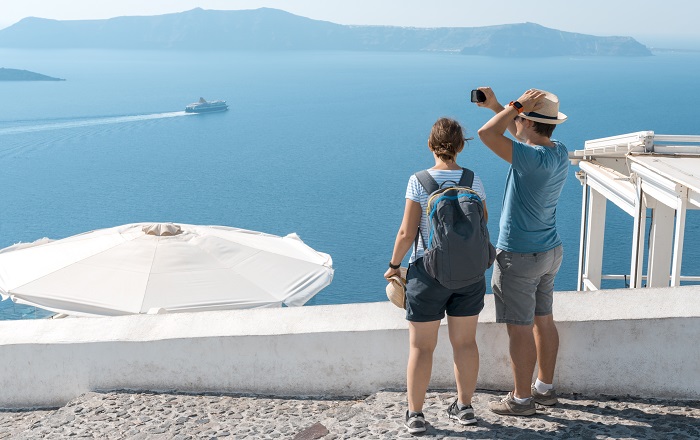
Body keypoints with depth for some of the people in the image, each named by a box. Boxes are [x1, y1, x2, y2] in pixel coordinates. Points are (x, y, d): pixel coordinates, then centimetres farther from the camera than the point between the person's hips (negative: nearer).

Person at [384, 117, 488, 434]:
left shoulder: (419, 182, -13)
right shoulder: (473, 180, -3)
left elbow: (407, 232, -13)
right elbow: (483, 221, 12)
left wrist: (394, 265, 1)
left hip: (428, 273, -3)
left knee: (421, 347, 7)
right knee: (465, 342, 15)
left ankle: (415, 414, 16)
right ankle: (465, 407, 28)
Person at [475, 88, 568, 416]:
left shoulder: (535, 158, -26)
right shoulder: (559, 152, 1)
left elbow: (487, 134, -31)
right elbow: (523, 136, 19)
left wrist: (517, 105, -18)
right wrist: (494, 105, 17)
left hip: (519, 257, -9)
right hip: (550, 252, 9)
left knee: (520, 329, 3)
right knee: (543, 321, 18)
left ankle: (522, 399, 14)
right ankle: (545, 388, 31)